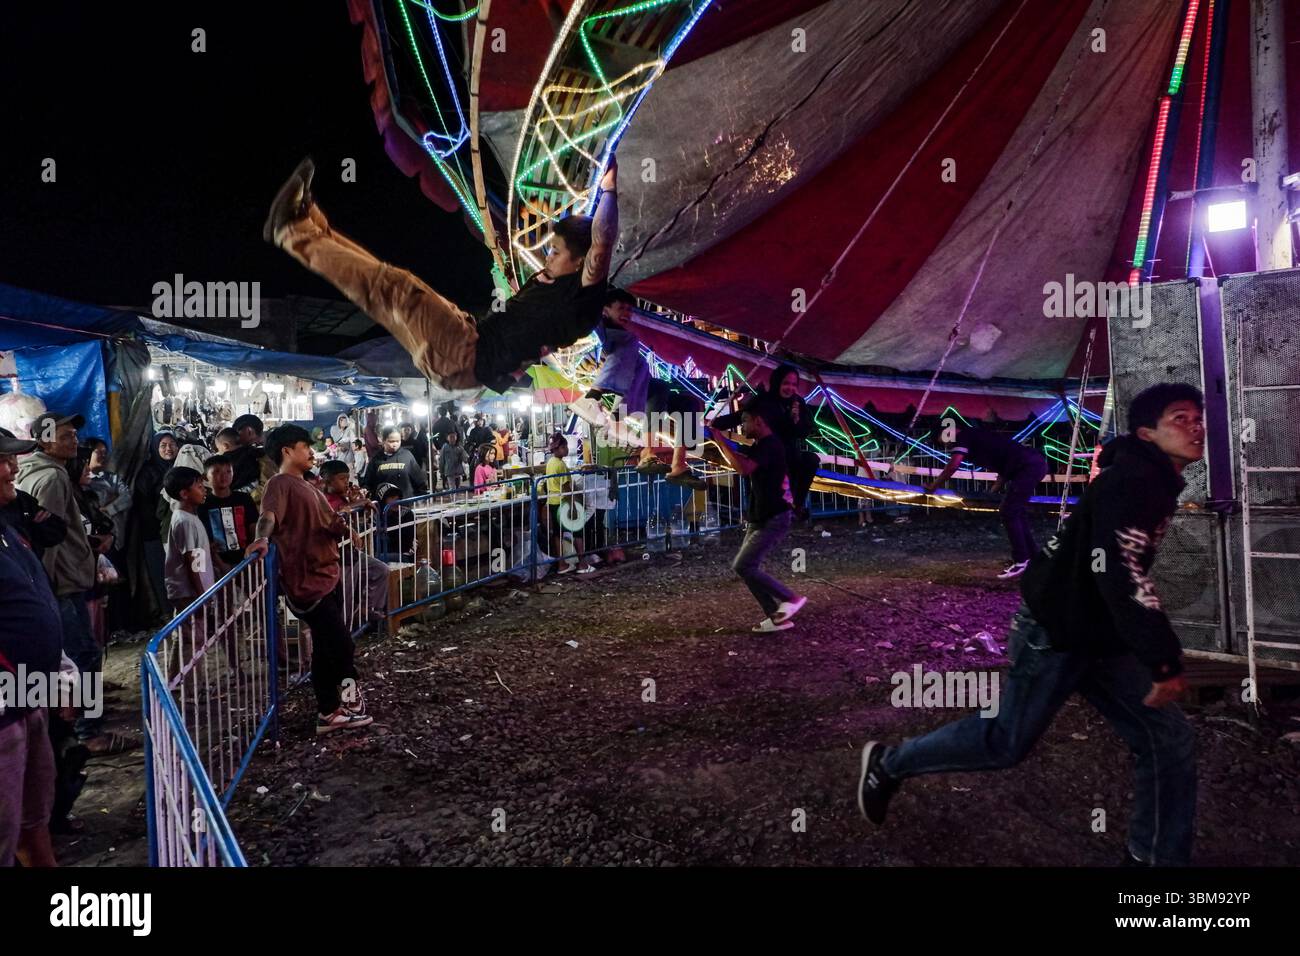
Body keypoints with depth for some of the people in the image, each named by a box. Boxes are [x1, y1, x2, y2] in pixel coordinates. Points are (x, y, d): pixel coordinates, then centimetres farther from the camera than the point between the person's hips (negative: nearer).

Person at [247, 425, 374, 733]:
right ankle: (349, 701, 11)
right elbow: (269, 514, -31)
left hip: (328, 575, 10)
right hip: (307, 581, -10)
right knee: (343, 644, -6)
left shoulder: (308, 488, 17)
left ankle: (329, 712, 27)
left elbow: (329, 521, 29)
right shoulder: (280, 484, -12)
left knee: (326, 648, 16)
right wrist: (263, 537, -49)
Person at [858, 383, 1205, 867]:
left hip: (1101, 638, 9)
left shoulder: (1157, 483, 11)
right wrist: (1164, 661, -29)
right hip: (1055, 633, -9)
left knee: (1169, 738, 5)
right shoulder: (1132, 481, -21)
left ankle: (1156, 857, 19)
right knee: (1006, 743, 4)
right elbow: (1120, 575, -31)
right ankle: (889, 763, 22)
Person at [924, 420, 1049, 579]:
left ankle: (1021, 562, -5)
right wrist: (995, 489, 30)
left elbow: (954, 464, -18)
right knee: (1017, 511, 18)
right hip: (1036, 463, 10)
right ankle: (1030, 557, 24)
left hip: (1027, 466, -10)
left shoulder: (963, 436, -3)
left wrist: (933, 486, -9)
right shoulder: (978, 435, 24)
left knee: (1008, 513, -7)